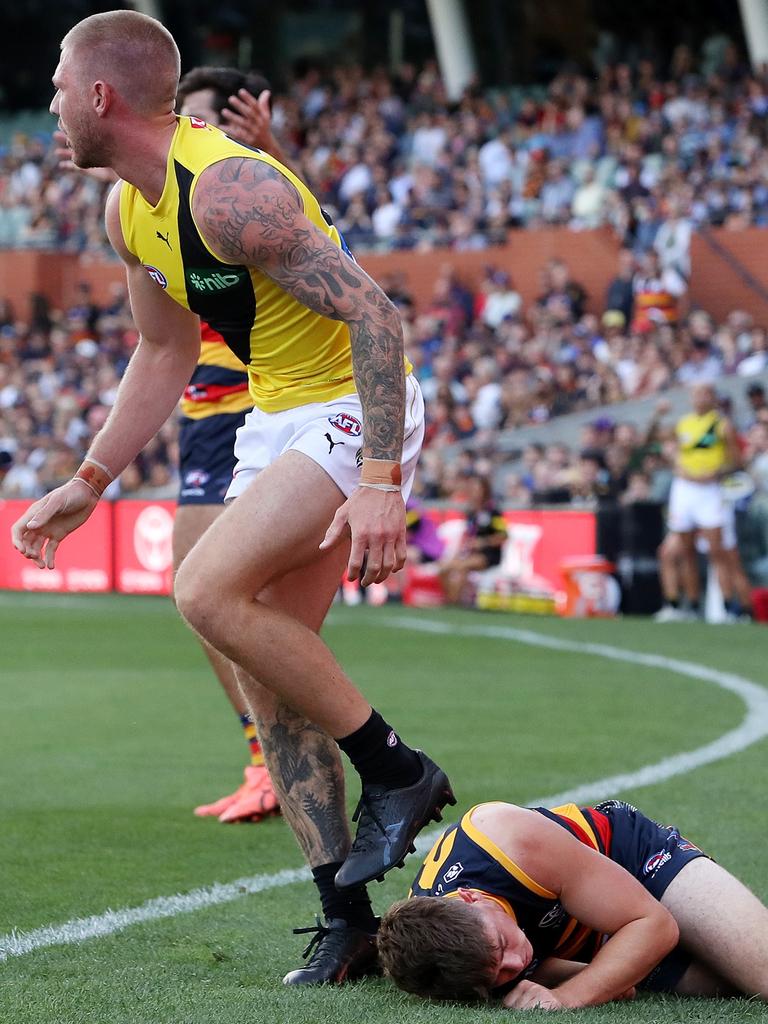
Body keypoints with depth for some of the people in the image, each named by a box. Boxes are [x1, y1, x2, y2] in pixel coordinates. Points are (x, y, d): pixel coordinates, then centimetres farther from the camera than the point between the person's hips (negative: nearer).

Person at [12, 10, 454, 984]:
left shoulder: (229, 189, -24)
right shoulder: (128, 211, 5)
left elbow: (372, 311, -28)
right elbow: (165, 353, 21)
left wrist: (380, 480, -33)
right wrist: (87, 483, 19)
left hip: (352, 410, -9)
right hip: (276, 419, 9)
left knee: (209, 590, -23)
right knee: (266, 671, 3)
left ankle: (395, 769, -10)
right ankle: (348, 921, 6)